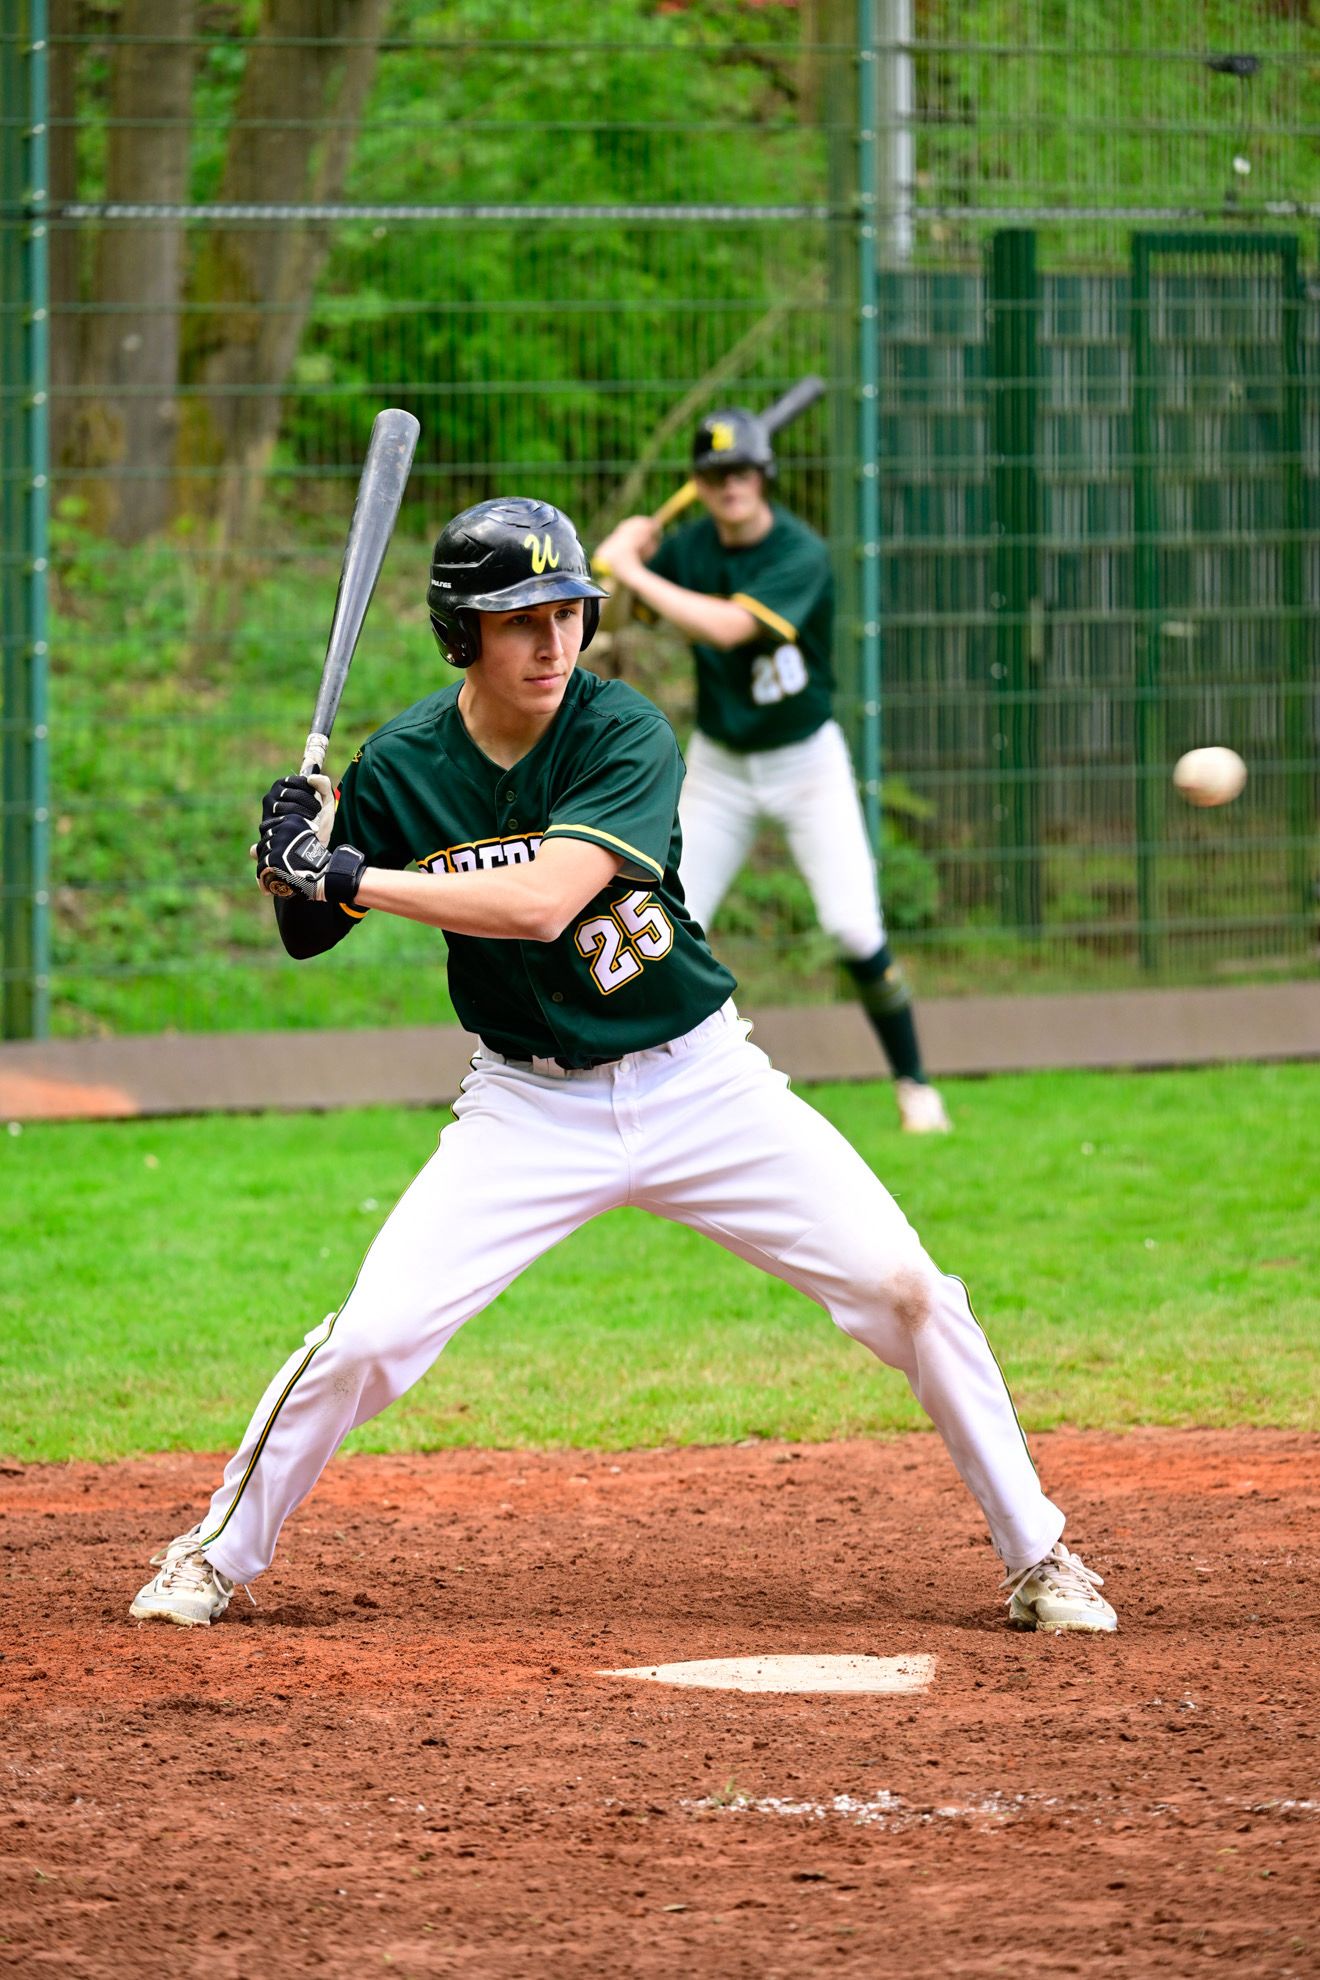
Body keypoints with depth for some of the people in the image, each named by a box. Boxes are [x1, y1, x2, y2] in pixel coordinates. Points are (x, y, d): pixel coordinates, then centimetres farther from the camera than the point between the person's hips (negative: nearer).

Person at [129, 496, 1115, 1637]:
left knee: (909, 1294, -8)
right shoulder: (404, 768, -8)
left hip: (698, 1082, -1)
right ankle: (218, 1556, 11)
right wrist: (299, 875, -20)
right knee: (370, 1336, -12)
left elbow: (542, 904, -31)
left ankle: (1038, 1559, 8)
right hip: (531, 1105, 1)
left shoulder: (626, 735, -17)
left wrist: (353, 877, -32)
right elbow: (309, 937, 2)